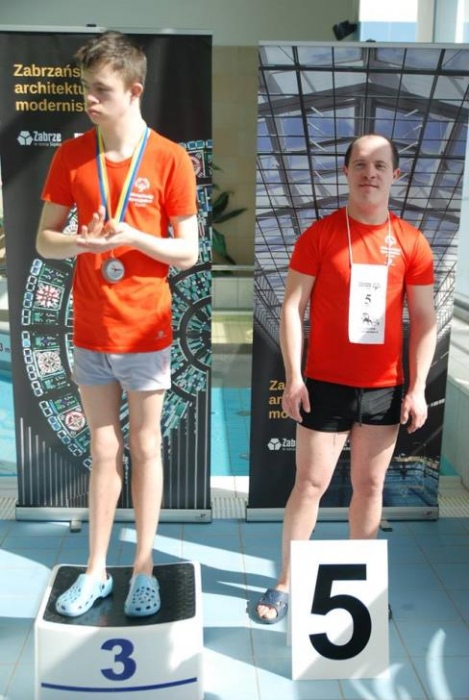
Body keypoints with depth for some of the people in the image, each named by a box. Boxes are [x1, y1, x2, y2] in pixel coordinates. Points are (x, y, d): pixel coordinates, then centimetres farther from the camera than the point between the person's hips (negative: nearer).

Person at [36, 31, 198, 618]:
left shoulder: (170, 159, -7)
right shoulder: (71, 156, 2)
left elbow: (187, 252, -5)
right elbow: (43, 241, 4)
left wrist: (133, 237, -22)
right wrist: (82, 242, -17)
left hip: (146, 331, -2)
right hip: (90, 331, 3)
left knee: (145, 447, 9)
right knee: (103, 450, 12)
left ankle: (143, 568, 25)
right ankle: (96, 571, 26)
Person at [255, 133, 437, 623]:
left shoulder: (411, 243, 2)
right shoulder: (319, 235, -4)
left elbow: (425, 320, 4)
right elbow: (292, 307, -5)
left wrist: (417, 387, -1)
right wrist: (293, 377, -11)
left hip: (385, 389, 3)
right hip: (325, 385, -2)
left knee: (370, 485, 12)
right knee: (310, 483, 4)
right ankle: (286, 582, 18)